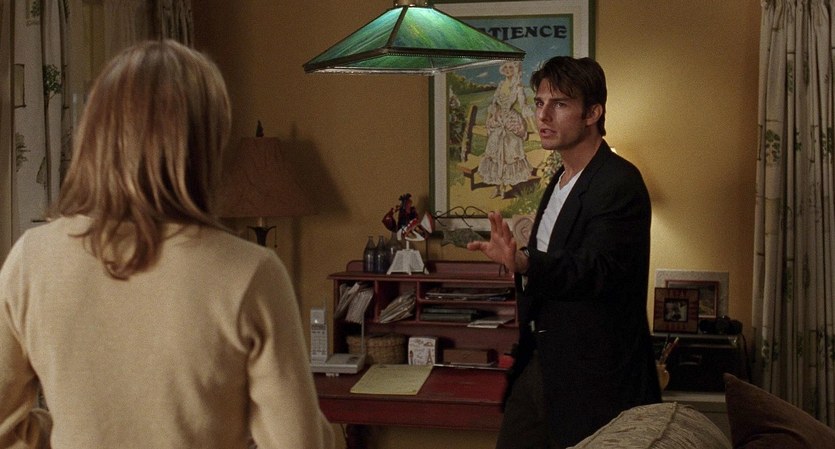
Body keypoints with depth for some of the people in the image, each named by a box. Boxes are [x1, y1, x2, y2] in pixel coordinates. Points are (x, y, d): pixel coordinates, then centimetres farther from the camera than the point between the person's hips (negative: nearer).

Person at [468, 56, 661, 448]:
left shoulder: (619, 184, -17)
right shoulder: (561, 180, 13)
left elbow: (597, 269, -31)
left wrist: (525, 263, -46)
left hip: (592, 374, -9)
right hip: (541, 360, 9)